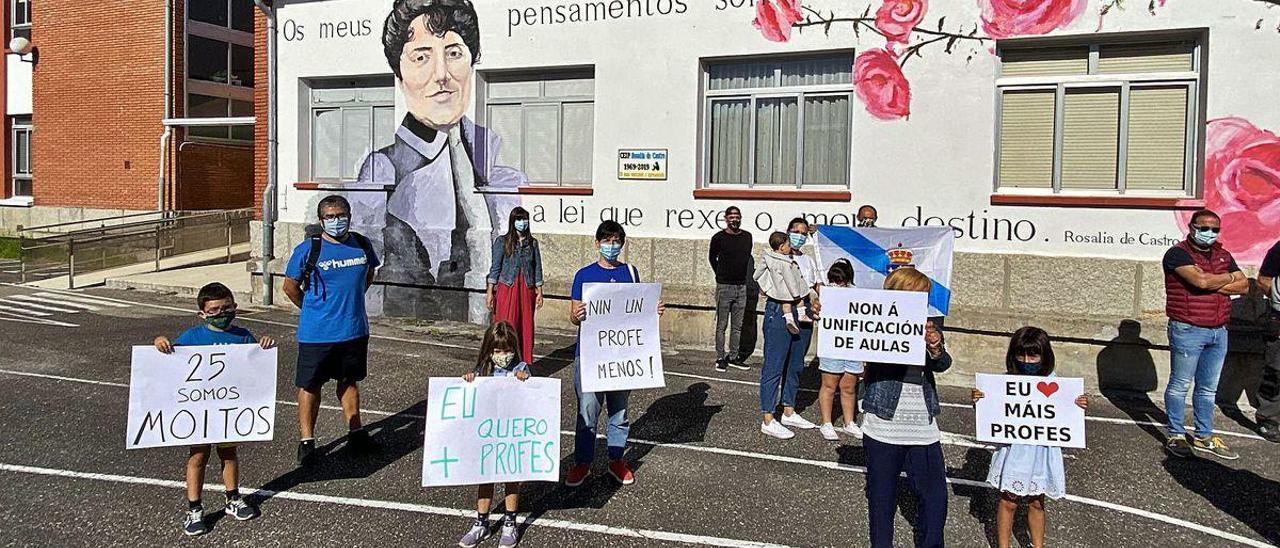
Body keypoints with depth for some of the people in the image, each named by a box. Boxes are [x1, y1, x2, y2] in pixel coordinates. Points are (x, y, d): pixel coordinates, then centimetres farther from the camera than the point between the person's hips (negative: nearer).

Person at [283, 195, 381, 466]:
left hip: (355, 329, 4)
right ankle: (307, 441, 16)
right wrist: (312, 309, 5)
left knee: (350, 380, 18)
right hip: (316, 332, -4)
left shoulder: (362, 245, 1)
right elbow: (290, 286, -2)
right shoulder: (308, 249, -11)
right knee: (310, 385, 4)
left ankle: (356, 434, 30)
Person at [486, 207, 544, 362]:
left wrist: (539, 292, 7)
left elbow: (537, 269, 10)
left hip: (527, 291, 3)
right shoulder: (502, 242, 0)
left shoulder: (532, 242, 9)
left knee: (526, 328, 4)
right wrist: (490, 292, -6)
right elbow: (495, 268, -1)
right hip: (507, 289, -3)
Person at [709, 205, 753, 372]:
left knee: (738, 326, 8)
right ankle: (720, 358, 5)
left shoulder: (747, 237, 7)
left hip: (741, 286, 4)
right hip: (724, 286, -4)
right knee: (722, 325, -1)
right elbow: (712, 257, 10)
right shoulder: (719, 237, -5)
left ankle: (734, 357, 16)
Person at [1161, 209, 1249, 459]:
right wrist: (1228, 278, -3)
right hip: (1188, 330, -7)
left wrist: (1213, 285, -11)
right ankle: (1176, 436, 11)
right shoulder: (1178, 253, -9)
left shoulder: (1223, 255, 14)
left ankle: (1204, 437, 22)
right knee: (1179, 385, 2)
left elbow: (1243, 286, 5)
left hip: (1218, 332, 7)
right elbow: (1201, 280, -22)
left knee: (1208, 389, 13)